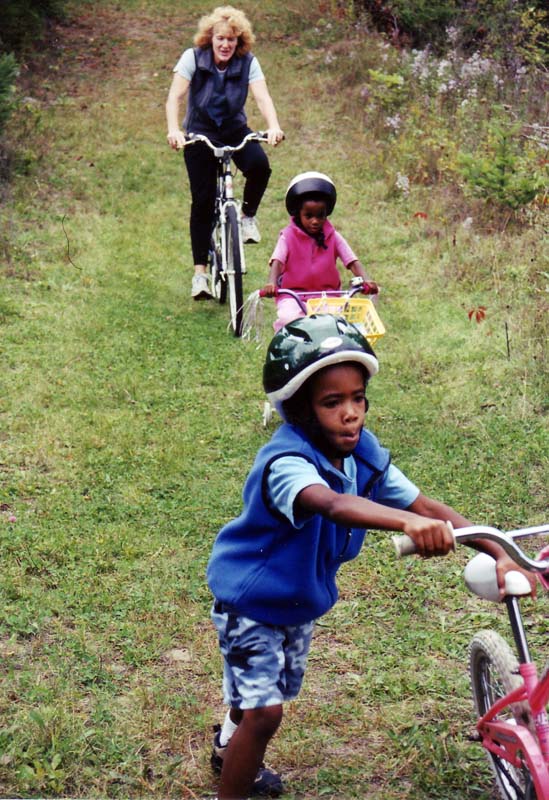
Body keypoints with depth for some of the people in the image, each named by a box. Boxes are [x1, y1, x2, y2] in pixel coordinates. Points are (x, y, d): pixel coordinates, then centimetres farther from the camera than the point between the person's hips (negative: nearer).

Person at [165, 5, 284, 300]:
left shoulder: (247, 62, -9)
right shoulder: (193, 57, -12)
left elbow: (262, 97, -21)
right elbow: (174, 97, -21)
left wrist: (273, 126, -40)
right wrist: (173, 130, -39)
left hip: (235, 130, 1)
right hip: (199, 133, -1)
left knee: (259, 165, -30)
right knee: (202, 200, -8)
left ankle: (248, 216, -1)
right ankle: (200, 273, -1)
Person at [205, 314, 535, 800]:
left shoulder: (363, 454, -14)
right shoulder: (285, 462, -36)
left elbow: (427, 506, -17)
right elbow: (332, 504, -57)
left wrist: (499, 553, -29)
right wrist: (407, 522, -74)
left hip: (301, 600, 7)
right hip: (250, 600, -7)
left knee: (275, 690, 24)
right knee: (263, 712, -12)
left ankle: (229, 749, 54)